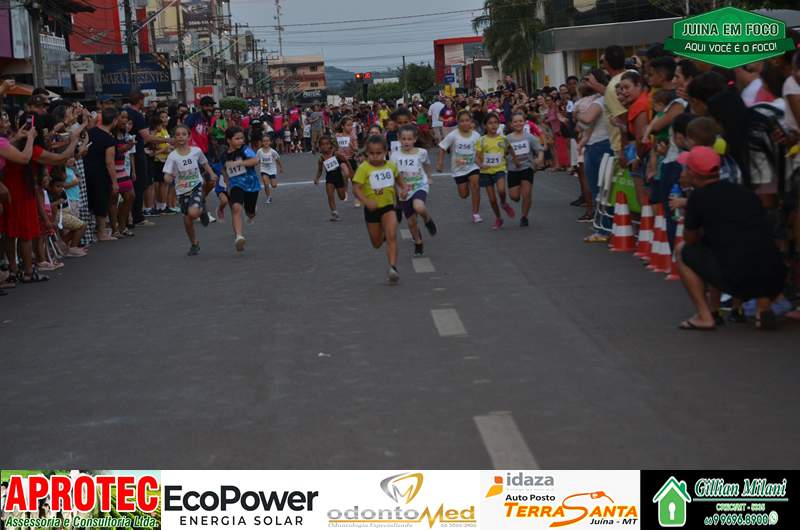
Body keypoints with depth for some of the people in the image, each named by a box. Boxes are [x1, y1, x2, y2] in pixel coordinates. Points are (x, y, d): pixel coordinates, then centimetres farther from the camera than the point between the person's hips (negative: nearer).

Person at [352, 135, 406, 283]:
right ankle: (382, 234, 52)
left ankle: (393, 268, -20)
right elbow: (356, 188, -22)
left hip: (388, 206, 1)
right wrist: (366, 201, -37)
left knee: (392, 237, -19)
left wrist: (403, 188, 1)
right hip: (372, 208, -1)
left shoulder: (391, 165, -3)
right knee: (377, 244, 15)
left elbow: (397, 177, 19)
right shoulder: (364, 168, -17)